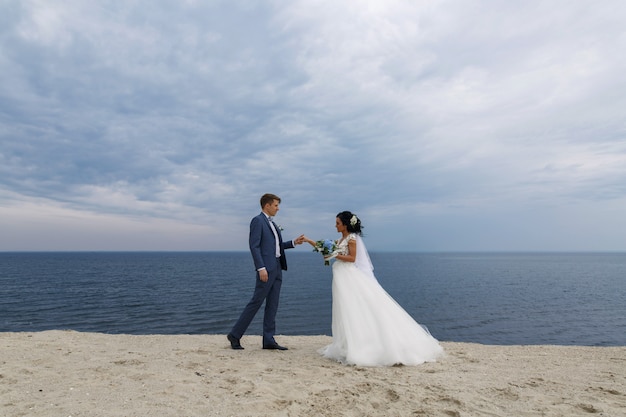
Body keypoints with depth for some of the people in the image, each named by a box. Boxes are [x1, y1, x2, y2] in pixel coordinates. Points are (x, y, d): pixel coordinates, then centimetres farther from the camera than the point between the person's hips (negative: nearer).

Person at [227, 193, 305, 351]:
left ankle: (268, 340, 14)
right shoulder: (257, 221, -8)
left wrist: (294, 242, 9)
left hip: (277, 268, 9)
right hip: (266, 269, -9)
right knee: (256, 302, -5)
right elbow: (254, 246, -15)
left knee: (272, 305, 8)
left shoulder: (272, 223, 19)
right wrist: (261, 268, -21)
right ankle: (235, 335, 9)